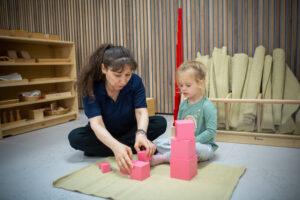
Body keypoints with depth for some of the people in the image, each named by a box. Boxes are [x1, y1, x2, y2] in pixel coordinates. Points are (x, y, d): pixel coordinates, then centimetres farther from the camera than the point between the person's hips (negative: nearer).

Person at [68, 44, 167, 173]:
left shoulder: (135, 82, -19)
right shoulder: (91, 87, -25)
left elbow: (141, 112, -27)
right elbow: (96, 123, -34)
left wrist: (141, 133, -51)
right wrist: (116, 146, -54)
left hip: (129, 131, 2)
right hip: (104, 135, -1)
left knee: (160, 123, -22)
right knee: (75, 137, -28)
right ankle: (139, 150, -25)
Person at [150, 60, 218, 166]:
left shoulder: (207, 106, -13)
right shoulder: (183, 105, 7)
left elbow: (211, 131, -17)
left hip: (203, 144, -5)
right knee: (158, 143, -6)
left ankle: (162, 158, -24)